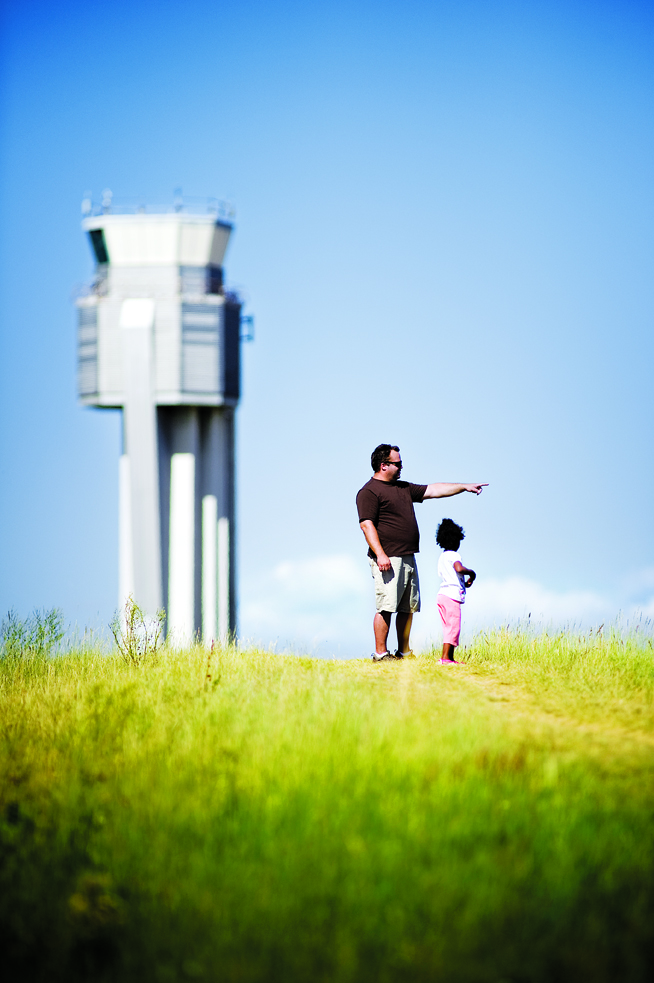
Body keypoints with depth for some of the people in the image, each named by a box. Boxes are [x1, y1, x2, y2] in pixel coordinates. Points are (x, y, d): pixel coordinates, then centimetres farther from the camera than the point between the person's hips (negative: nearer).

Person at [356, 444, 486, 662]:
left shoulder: (404, 488, 21)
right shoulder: (369, 492, -6)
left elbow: (433, 490, 26)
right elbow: (367, 524, -13)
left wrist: (464, 487, 22)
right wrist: (380, 554, -22)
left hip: (408, 558, 9)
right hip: (388, 560, -9)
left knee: (408, 607, 9)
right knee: (386, 607, -10)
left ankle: (404, 652, 15)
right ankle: (380, 654, -7)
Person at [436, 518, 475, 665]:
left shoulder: (442, 557, 18)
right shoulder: (453, 555, -10)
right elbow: (459, 569, -30)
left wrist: (464, 583, 19)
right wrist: (472, 573, -12)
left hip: (443, 594, 9)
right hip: (452, 596, -9)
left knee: (449, 627, 13)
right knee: (453, 627, -9)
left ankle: (450, 658, 14)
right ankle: (445, 657, -14)